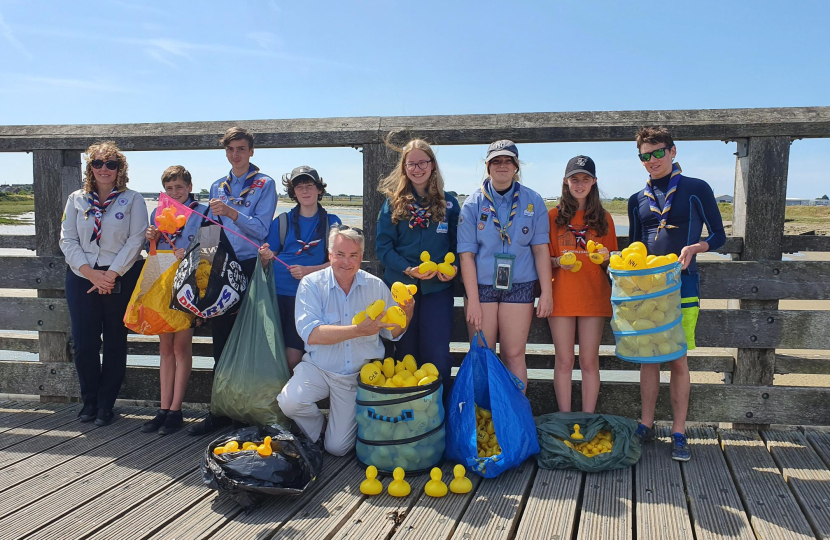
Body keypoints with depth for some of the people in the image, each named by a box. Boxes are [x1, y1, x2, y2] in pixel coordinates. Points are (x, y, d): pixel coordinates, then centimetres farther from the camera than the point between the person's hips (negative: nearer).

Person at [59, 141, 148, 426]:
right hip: (82, 277, 2)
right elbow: (67, 240, 4)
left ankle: (106, 405, 15)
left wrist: (111, 274, -14)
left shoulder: (133, 199, 1)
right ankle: (89, 401, 19)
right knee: (83, 342, 0)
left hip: (121, 278, -2)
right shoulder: (76, 199, 9)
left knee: (115, 343, 4)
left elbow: (135, 240, -6)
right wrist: (91, 272, -10)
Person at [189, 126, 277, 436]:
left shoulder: (264, 184, 2)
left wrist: (231, 212, -23)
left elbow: (260, 229, -10)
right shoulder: (218, 187, 18)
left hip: (250, 267, -5)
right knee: (221, 341, 5)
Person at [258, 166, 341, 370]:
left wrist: (308, 271, -12)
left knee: (293, 357, -8)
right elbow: (265, 261, 12)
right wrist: (265, 256, -11)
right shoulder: (282, 221, 11)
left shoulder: (332, 222, 8)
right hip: (279, 292, 1)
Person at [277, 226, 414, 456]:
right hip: (318, 368, -1)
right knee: (289, 402, -28)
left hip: (359, 374, 1)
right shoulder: (311, 284, -11)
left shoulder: (376, 286, -3)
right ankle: (319, 431, 7)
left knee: (338, 448, -2)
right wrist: (358, 330, -33)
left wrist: (405, 315, -21)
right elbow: (310, 333, -24)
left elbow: (392, 333, 1)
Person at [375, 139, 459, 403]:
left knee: (437, 355, -2)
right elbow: (383, 246, -1)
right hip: (400, 286, 0)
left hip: (437, 288, 0)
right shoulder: (393, 203, 4)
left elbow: (458, 243, 8)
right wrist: (408, 269, -16)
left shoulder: (448, 203, 6)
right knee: (406, 353, 9)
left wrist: (453, 267, -12)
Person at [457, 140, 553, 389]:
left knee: (514, 354, 2)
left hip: (519, 285, 0)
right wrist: (472, 300, -9)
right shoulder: (474, 203, 1)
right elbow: (467, 254, -3)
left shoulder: (532, 201, 3)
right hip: (481, 285, 0)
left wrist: (546, 293, -2)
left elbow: (541, 249, 4)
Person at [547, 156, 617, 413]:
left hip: (594, 296, 1)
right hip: (562, 296, -1)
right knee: (564, 361, 3)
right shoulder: (554, 216, 4)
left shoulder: (603, 218, 8)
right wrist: (558, 262, -14)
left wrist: (606, 258, -10)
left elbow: (612, 262, 12)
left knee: (589, 361, 4)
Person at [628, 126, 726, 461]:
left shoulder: (696, 189, 2)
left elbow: (718, 236, 4)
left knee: (678, 360, -2)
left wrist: (694, 248, -15)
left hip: (681, 285, -3)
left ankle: (678, 433, 7)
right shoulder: (637, 201, 13)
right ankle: (646, 425, 18)